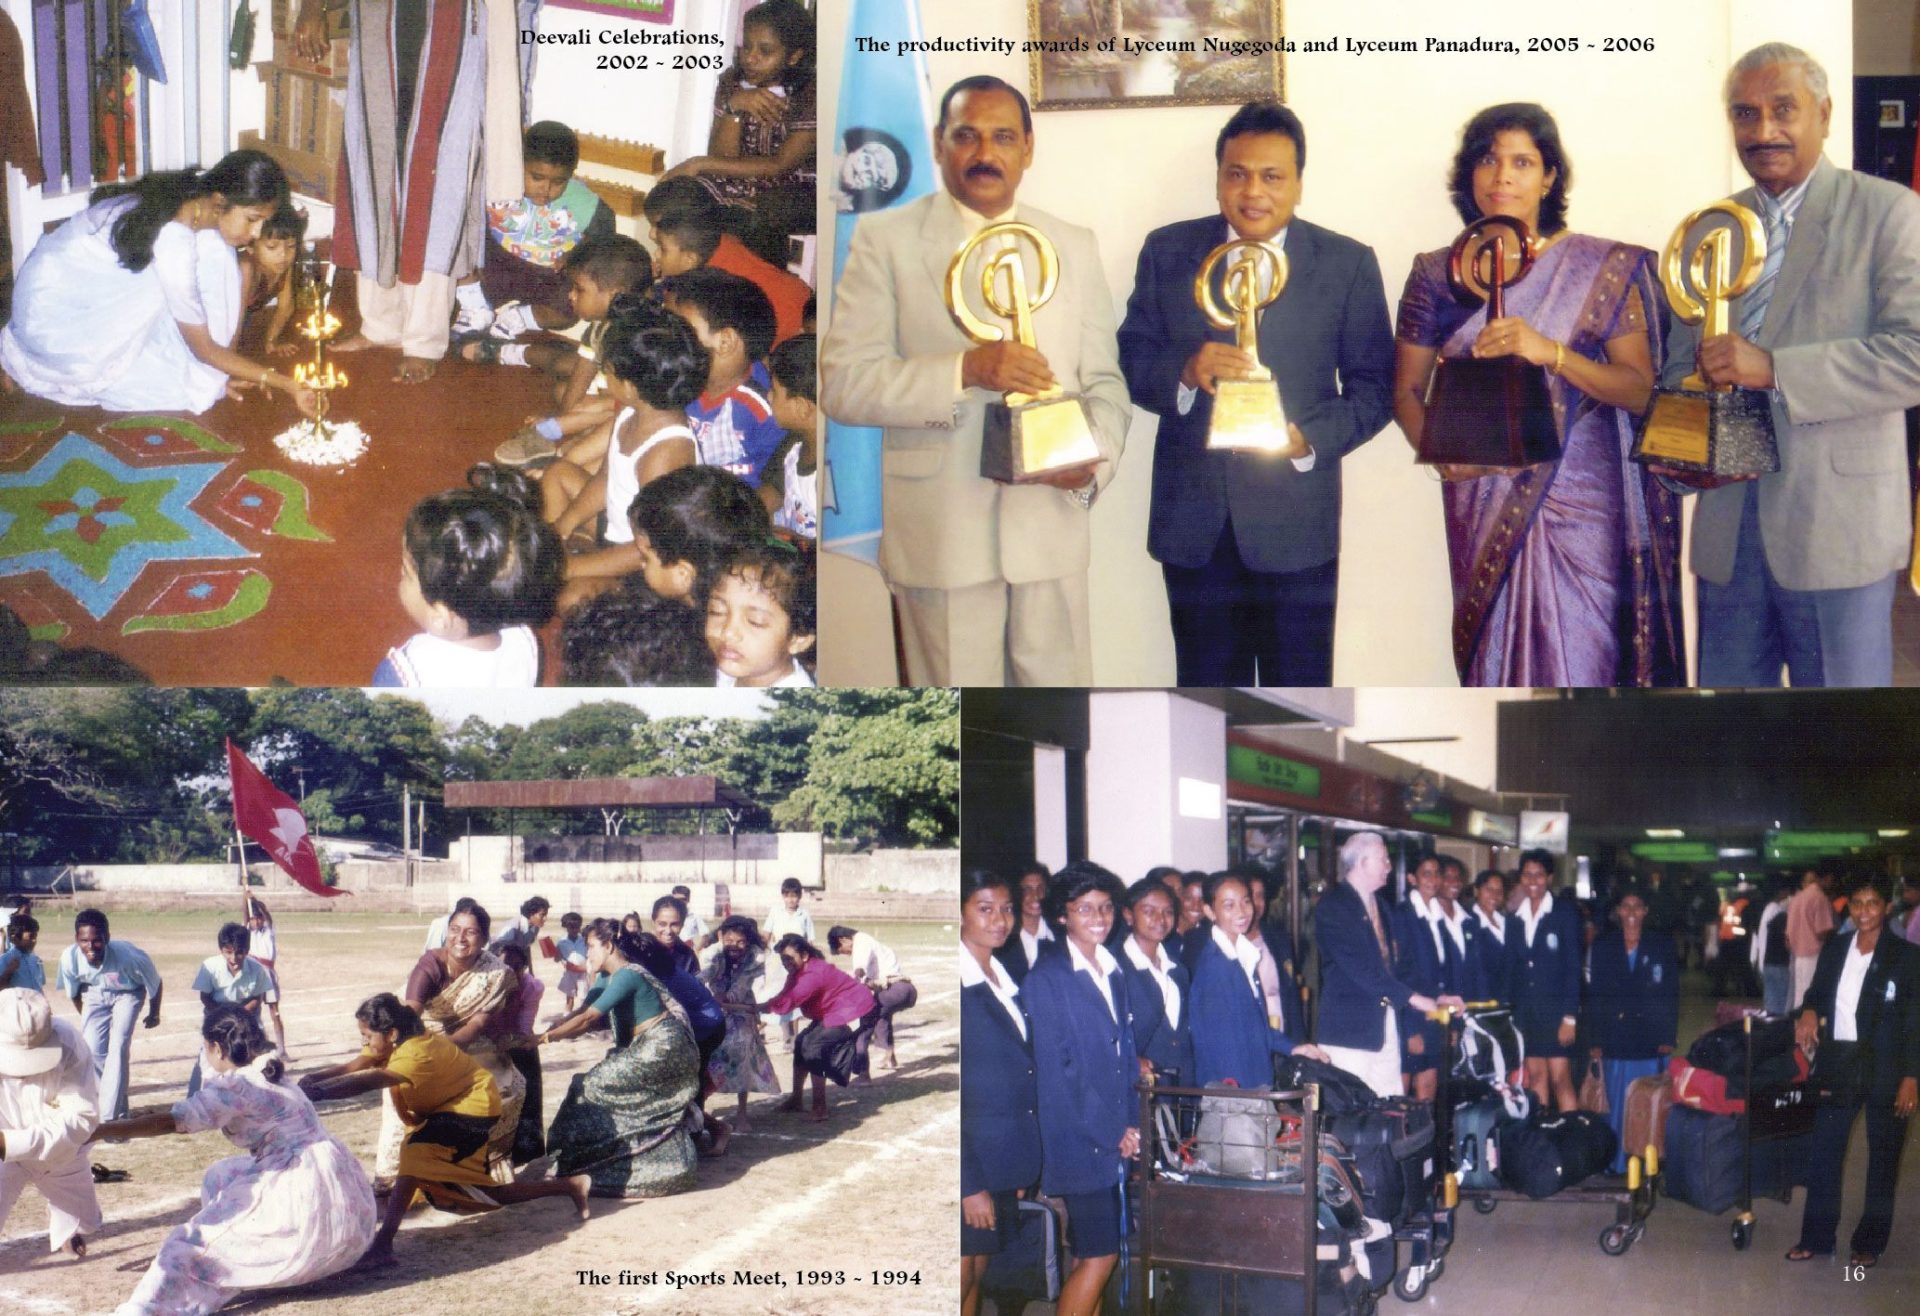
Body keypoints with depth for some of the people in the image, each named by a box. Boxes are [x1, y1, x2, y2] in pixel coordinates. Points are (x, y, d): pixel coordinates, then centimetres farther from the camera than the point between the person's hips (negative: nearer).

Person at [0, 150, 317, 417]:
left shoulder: (190, 197, -8)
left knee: (215, 250, -9)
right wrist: (287, 385, -24)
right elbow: (204, 349, -23)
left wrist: (222, 372, -3)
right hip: (58, 310, -8)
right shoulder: (173, 241, -33)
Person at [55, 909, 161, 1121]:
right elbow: (73, 992, -6)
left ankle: (109, 1116, -15)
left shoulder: (128, 956, -38)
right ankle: (119, 1108, 17)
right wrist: (86, 1019, 8)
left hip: (127, 994, -3)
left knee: (118, 1048, -17)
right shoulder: (69, 958, -30)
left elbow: (155, 984, -17)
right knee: (92, 1049, -4)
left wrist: (154, 1014, -1)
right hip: (95, 994, 3)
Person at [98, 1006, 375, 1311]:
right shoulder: (267, 1074, 17)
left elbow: (171, 1122, -20)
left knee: (195, 1241, -7)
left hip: (306, 1193, -9)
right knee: (222, 1175, 24)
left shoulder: (236, 1086, -11)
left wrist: (93, 1132, -19)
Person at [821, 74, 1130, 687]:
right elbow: (842, 382, -8)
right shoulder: (884, 239, 0)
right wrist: (966, 370, -21)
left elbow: (1104, 379, 12)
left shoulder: (1075, 246, 11)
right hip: (940, 535, -3)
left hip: (1052, 525, 3)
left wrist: (1095, 457, -10)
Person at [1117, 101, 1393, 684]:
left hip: (1297, 520, -1)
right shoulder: (1167, 250, 5)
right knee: (1207, 685, 13)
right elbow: (1130, 358, 4)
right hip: (1193, 519, 2)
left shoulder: (1348, 264, 0)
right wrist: (1185, 372, -18)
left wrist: (1309, 437, -19)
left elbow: (1373, 385, -1)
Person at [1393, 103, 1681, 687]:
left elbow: (1640, 390, -4)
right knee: (1491, 662, 6)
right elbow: (1408, 390, 8)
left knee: (1577, 662, -2)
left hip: (1579, 506, -1)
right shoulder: (1437, 275, 5)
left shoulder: (1602, 269, 0)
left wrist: (1551, 352, -19)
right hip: (1481, 504, 2)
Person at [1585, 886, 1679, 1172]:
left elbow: (1671, 995, 6)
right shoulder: (1602, 946, 8)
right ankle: (1617, 1165, 7)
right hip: (1615, 1040, 1)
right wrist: (1594, 1041, 1)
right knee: (1616, 1103, -1)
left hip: (1651, 1042, 0)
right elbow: (1594, 995, 7)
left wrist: (1668, 1037, -2)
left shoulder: (1662, 945, 7)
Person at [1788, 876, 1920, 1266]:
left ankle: (1870, 1243, 19)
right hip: (1838, 1066, 4)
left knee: (1882, 1160, 8)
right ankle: (1816, 1238, 15)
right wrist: (1808, 1011, -7)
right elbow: (1817, 992, 17)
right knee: (1823, 1154, 5)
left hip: (1885, 1070, -3)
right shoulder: (1834, 949, 6)